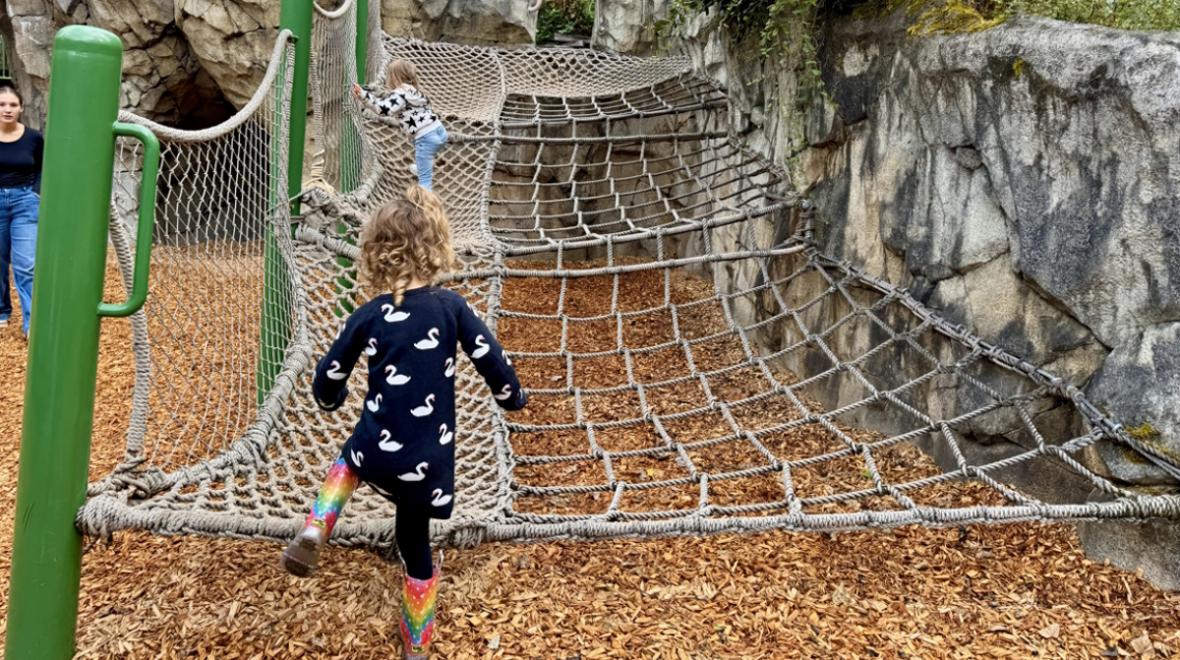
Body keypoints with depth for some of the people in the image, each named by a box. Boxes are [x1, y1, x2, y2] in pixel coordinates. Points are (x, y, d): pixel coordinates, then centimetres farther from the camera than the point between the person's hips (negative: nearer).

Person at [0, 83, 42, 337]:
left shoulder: (34, 138, -3)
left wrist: (37, 194, -3)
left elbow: (42, 170, 12)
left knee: (26, 265, -9)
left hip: (25, 203, -1)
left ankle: (32, 322, -10)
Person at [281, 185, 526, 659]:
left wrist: (331, 399, 28)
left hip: (377, 453, 1)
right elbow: (493, 362, -7)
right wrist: (513, 398, 14)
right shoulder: (450, 307, -8)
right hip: (426, 462, 0)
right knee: (415, 544, 19)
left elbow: (327, 380, 4)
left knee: (351, 459, 37)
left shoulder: (368, 317, -4)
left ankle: (315, 529, 12)